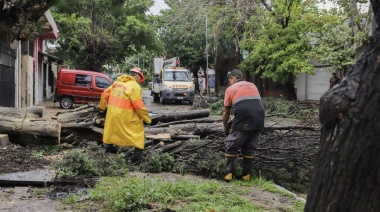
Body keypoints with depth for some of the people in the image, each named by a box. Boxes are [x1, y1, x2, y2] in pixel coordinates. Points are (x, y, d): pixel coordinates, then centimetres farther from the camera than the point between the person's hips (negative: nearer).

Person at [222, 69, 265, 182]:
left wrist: (225, 128, 30)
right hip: (259, 119, 4)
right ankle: (246, 175, 20)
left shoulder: (230, 89, 13)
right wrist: (234, 120, 34)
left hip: (243, 120, -4)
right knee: (249, 148, 18)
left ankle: (229, 174, 8)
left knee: (231, 147, 11)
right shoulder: (253, 85, 24)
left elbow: (226, 112, 16)